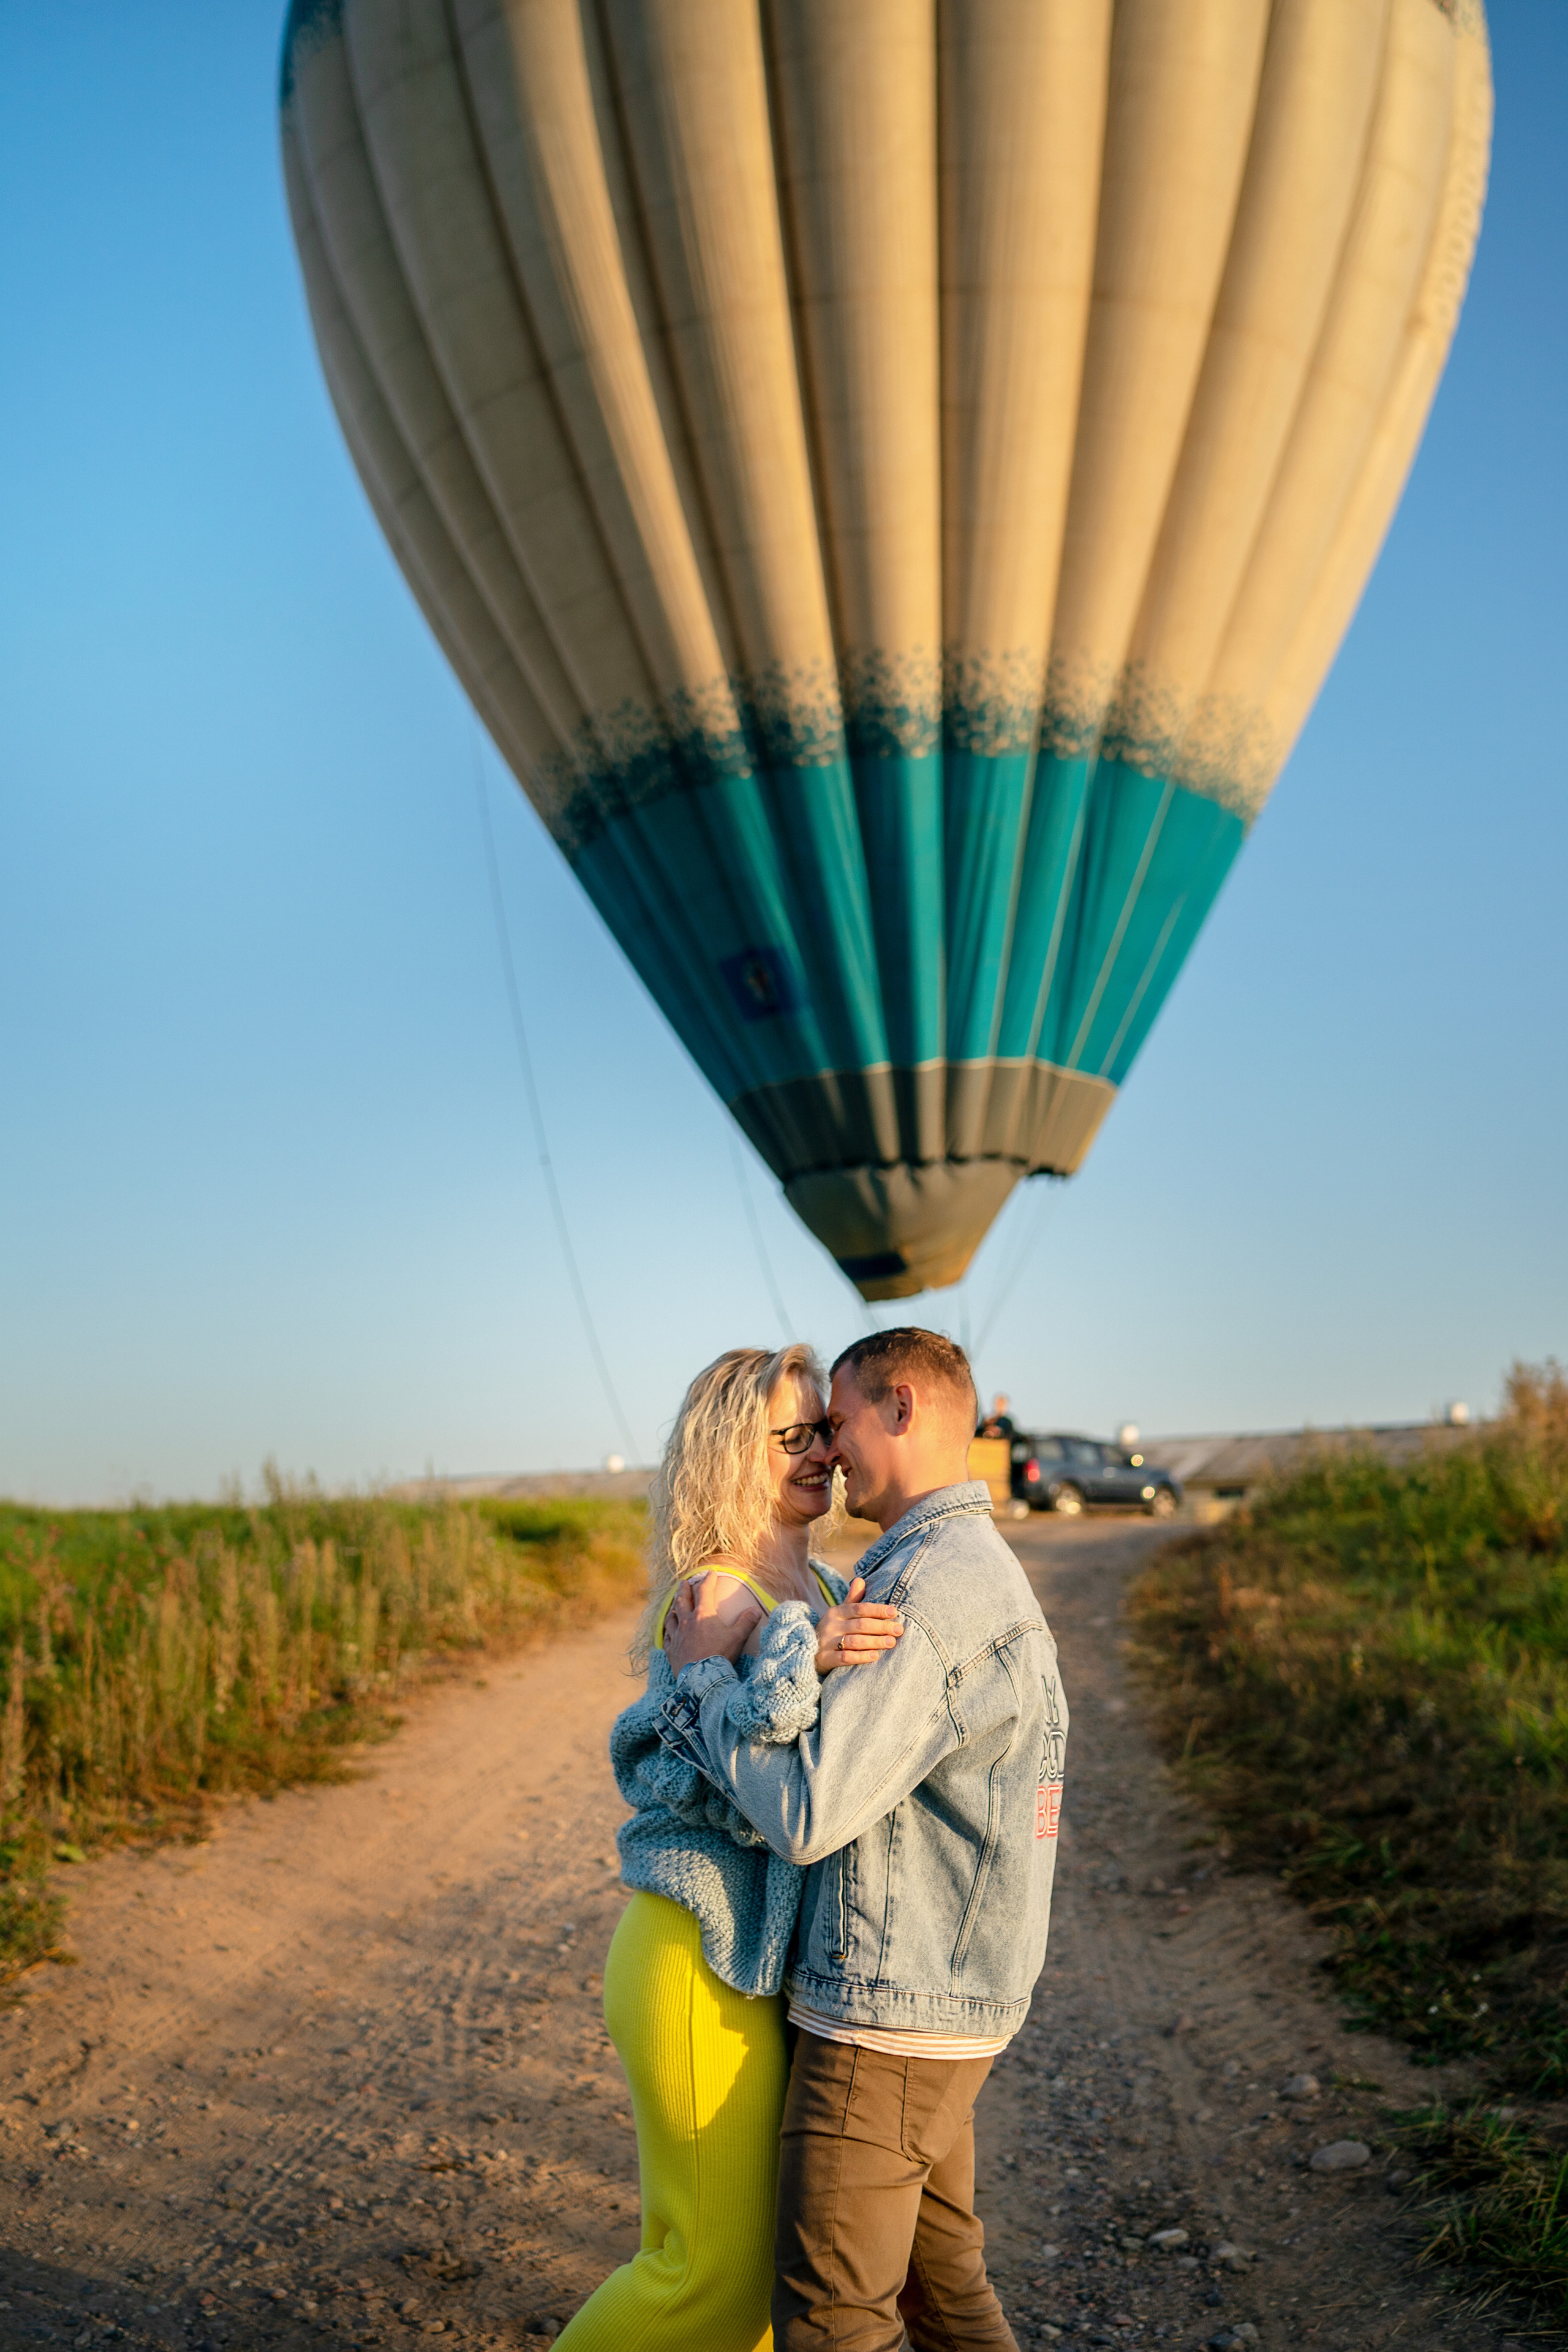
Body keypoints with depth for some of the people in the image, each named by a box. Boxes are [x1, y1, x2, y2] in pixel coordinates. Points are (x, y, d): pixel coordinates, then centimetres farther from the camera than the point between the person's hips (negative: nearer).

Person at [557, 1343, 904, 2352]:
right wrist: (802, 1660, -38)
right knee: (721, 2269, 2)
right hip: (706, 1965, -8)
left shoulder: (821, 1591, 7)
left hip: (771, 1960, 8)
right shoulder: (719, 1597, -19)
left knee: (769, 2237, 18)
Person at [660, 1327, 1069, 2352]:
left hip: (888, 2017, -10)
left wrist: (706, 1674, -13)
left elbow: (807, 1813, -27)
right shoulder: (981, 1568, 11)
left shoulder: (934, 1584, -22)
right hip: (944, 2002, 10)